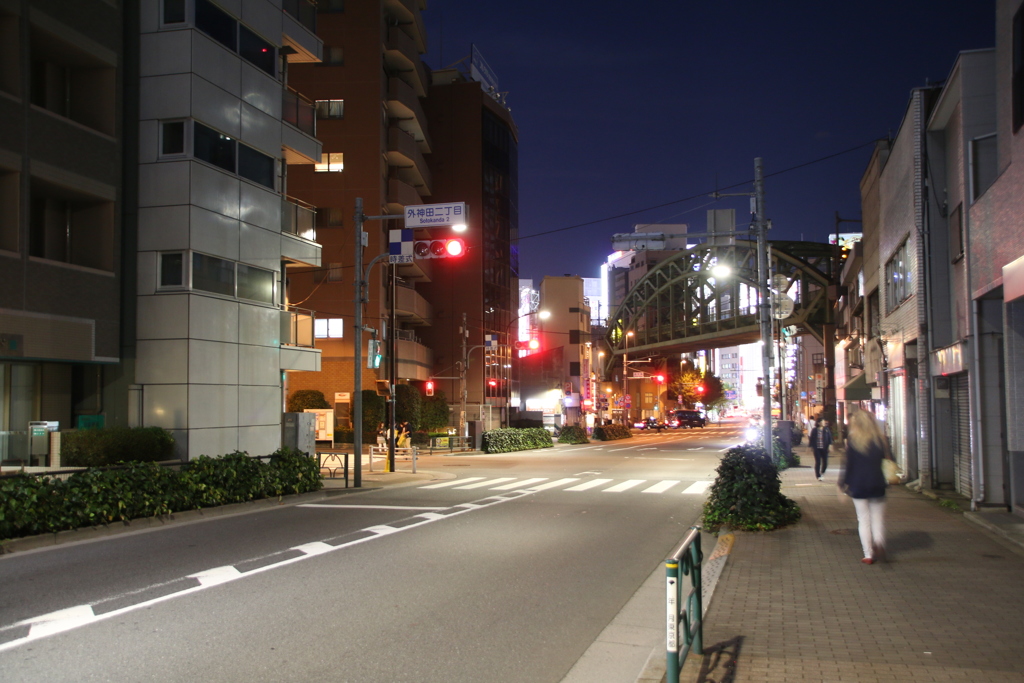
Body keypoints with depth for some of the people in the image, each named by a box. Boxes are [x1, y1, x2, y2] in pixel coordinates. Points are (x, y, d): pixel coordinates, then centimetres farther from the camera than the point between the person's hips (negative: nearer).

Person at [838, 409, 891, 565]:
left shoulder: (852, 441, -7)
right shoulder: (880, 439, 1)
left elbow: (849, 464, -5)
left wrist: (843, 483, 3)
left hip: (858, 485, -2)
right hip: (878, 484, 2)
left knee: (863, 519, 5)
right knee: (878, 518, 8)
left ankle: (868, 554, 3)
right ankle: (879, 544, -17)